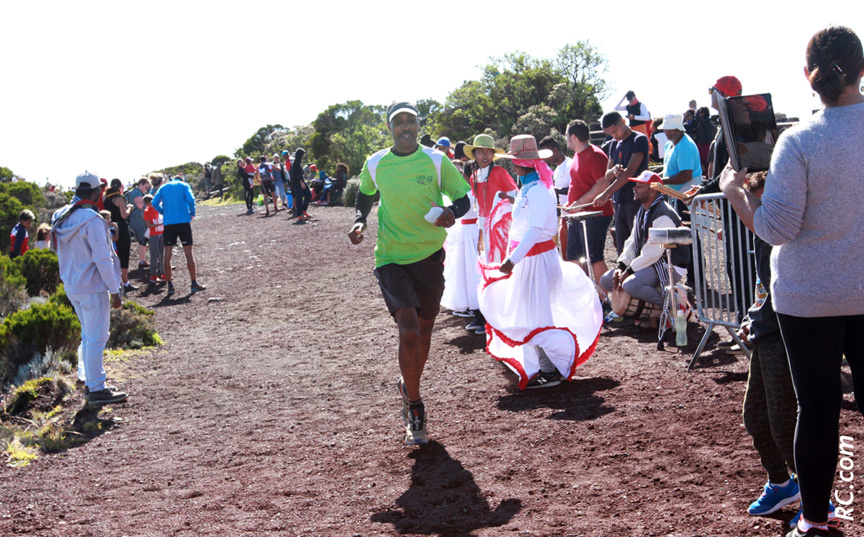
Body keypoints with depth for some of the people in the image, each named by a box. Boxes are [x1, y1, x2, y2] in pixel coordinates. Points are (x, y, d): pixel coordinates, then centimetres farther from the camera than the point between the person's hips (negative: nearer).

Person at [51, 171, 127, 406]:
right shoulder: (92, 220, -20)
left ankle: (89, 382, 28)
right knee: (96, 338, -1)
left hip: (71, 285, 9)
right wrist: (114, 290, -16)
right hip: (92, 287, -9)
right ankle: (96, 390, 4)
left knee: (88, 334, 21)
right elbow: (102, 258, -20)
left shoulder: (61, 217, 6)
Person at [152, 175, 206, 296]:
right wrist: (192, 213, 2)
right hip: (184, 221, -2)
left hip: (168, 223, 2)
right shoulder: (184, 185, 6)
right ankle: (194, 283, 3)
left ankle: (170, 285, 1)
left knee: (168, 254, 5)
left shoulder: (163, 187, 13)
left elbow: (154, 203, 1)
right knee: (188, 253, 3)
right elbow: (190, 199, -12)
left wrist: (164, 212, 14)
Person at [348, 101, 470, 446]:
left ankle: (409, 387, 40)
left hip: (430, 255, 2)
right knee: (408, 331, -16)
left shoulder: (436, 161, -4)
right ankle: (415, 411, -3)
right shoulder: (375, 165, -1)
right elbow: (365, 195, 19)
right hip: (391, 258, -2)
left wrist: (452, 213, -19)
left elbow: (463, 197, 3)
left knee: (423, 331, 13)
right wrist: (360, 221, 0)